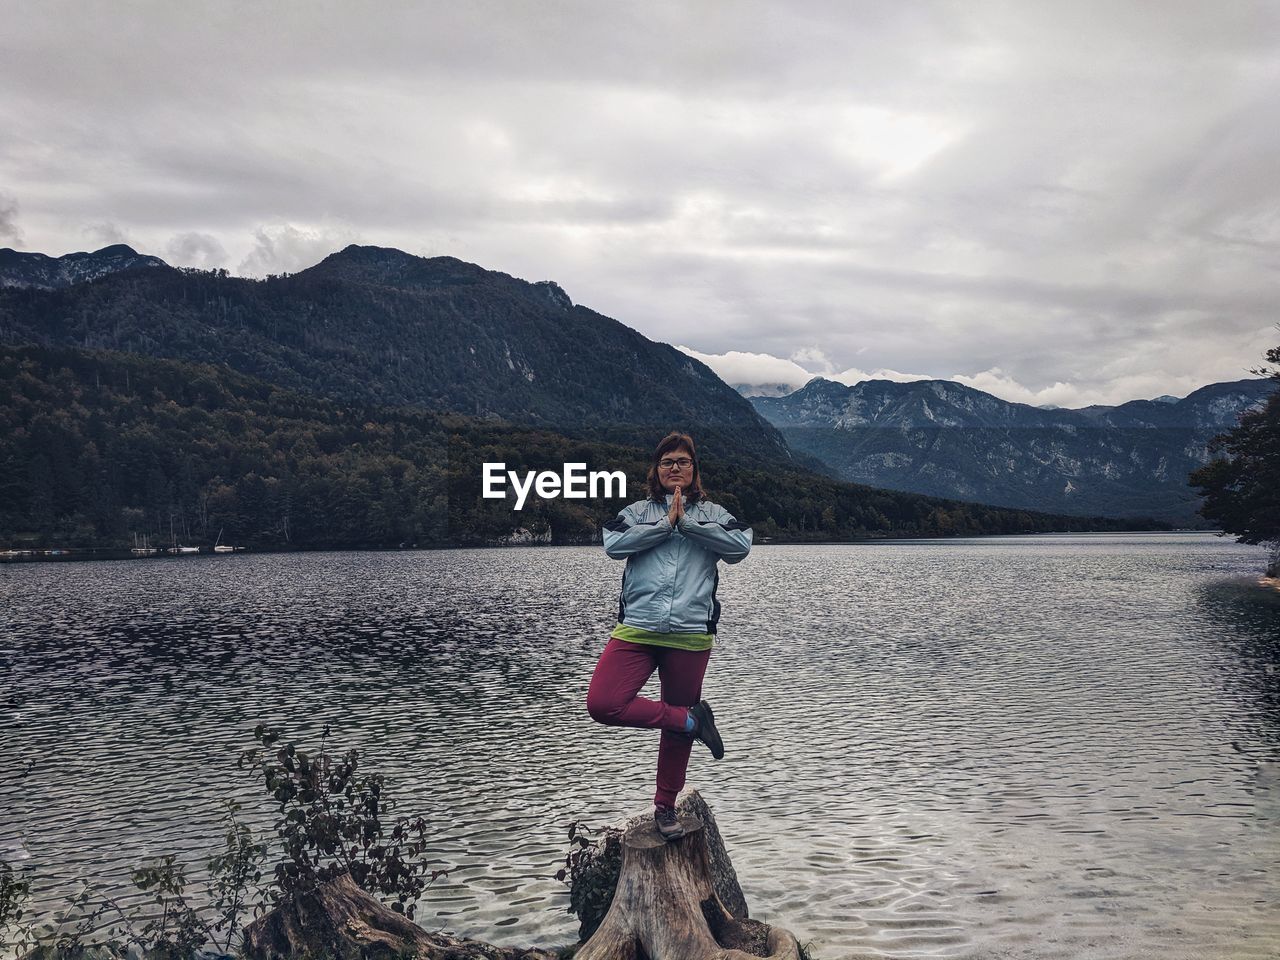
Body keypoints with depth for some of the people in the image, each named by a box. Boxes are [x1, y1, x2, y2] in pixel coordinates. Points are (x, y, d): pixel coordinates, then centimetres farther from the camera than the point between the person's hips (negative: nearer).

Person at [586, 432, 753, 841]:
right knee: (602, 704, -20)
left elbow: (740, 546, -8)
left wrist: (687, 522, -8)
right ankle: (693, 719, -2)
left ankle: (665, 807, 29)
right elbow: (613, 545, -8)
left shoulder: (711, 513, 11)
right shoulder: (637, 512, 12)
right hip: (637, 630, 0)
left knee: (677, 731, 9)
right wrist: (666, 523, -8)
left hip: (690, 635, 0)